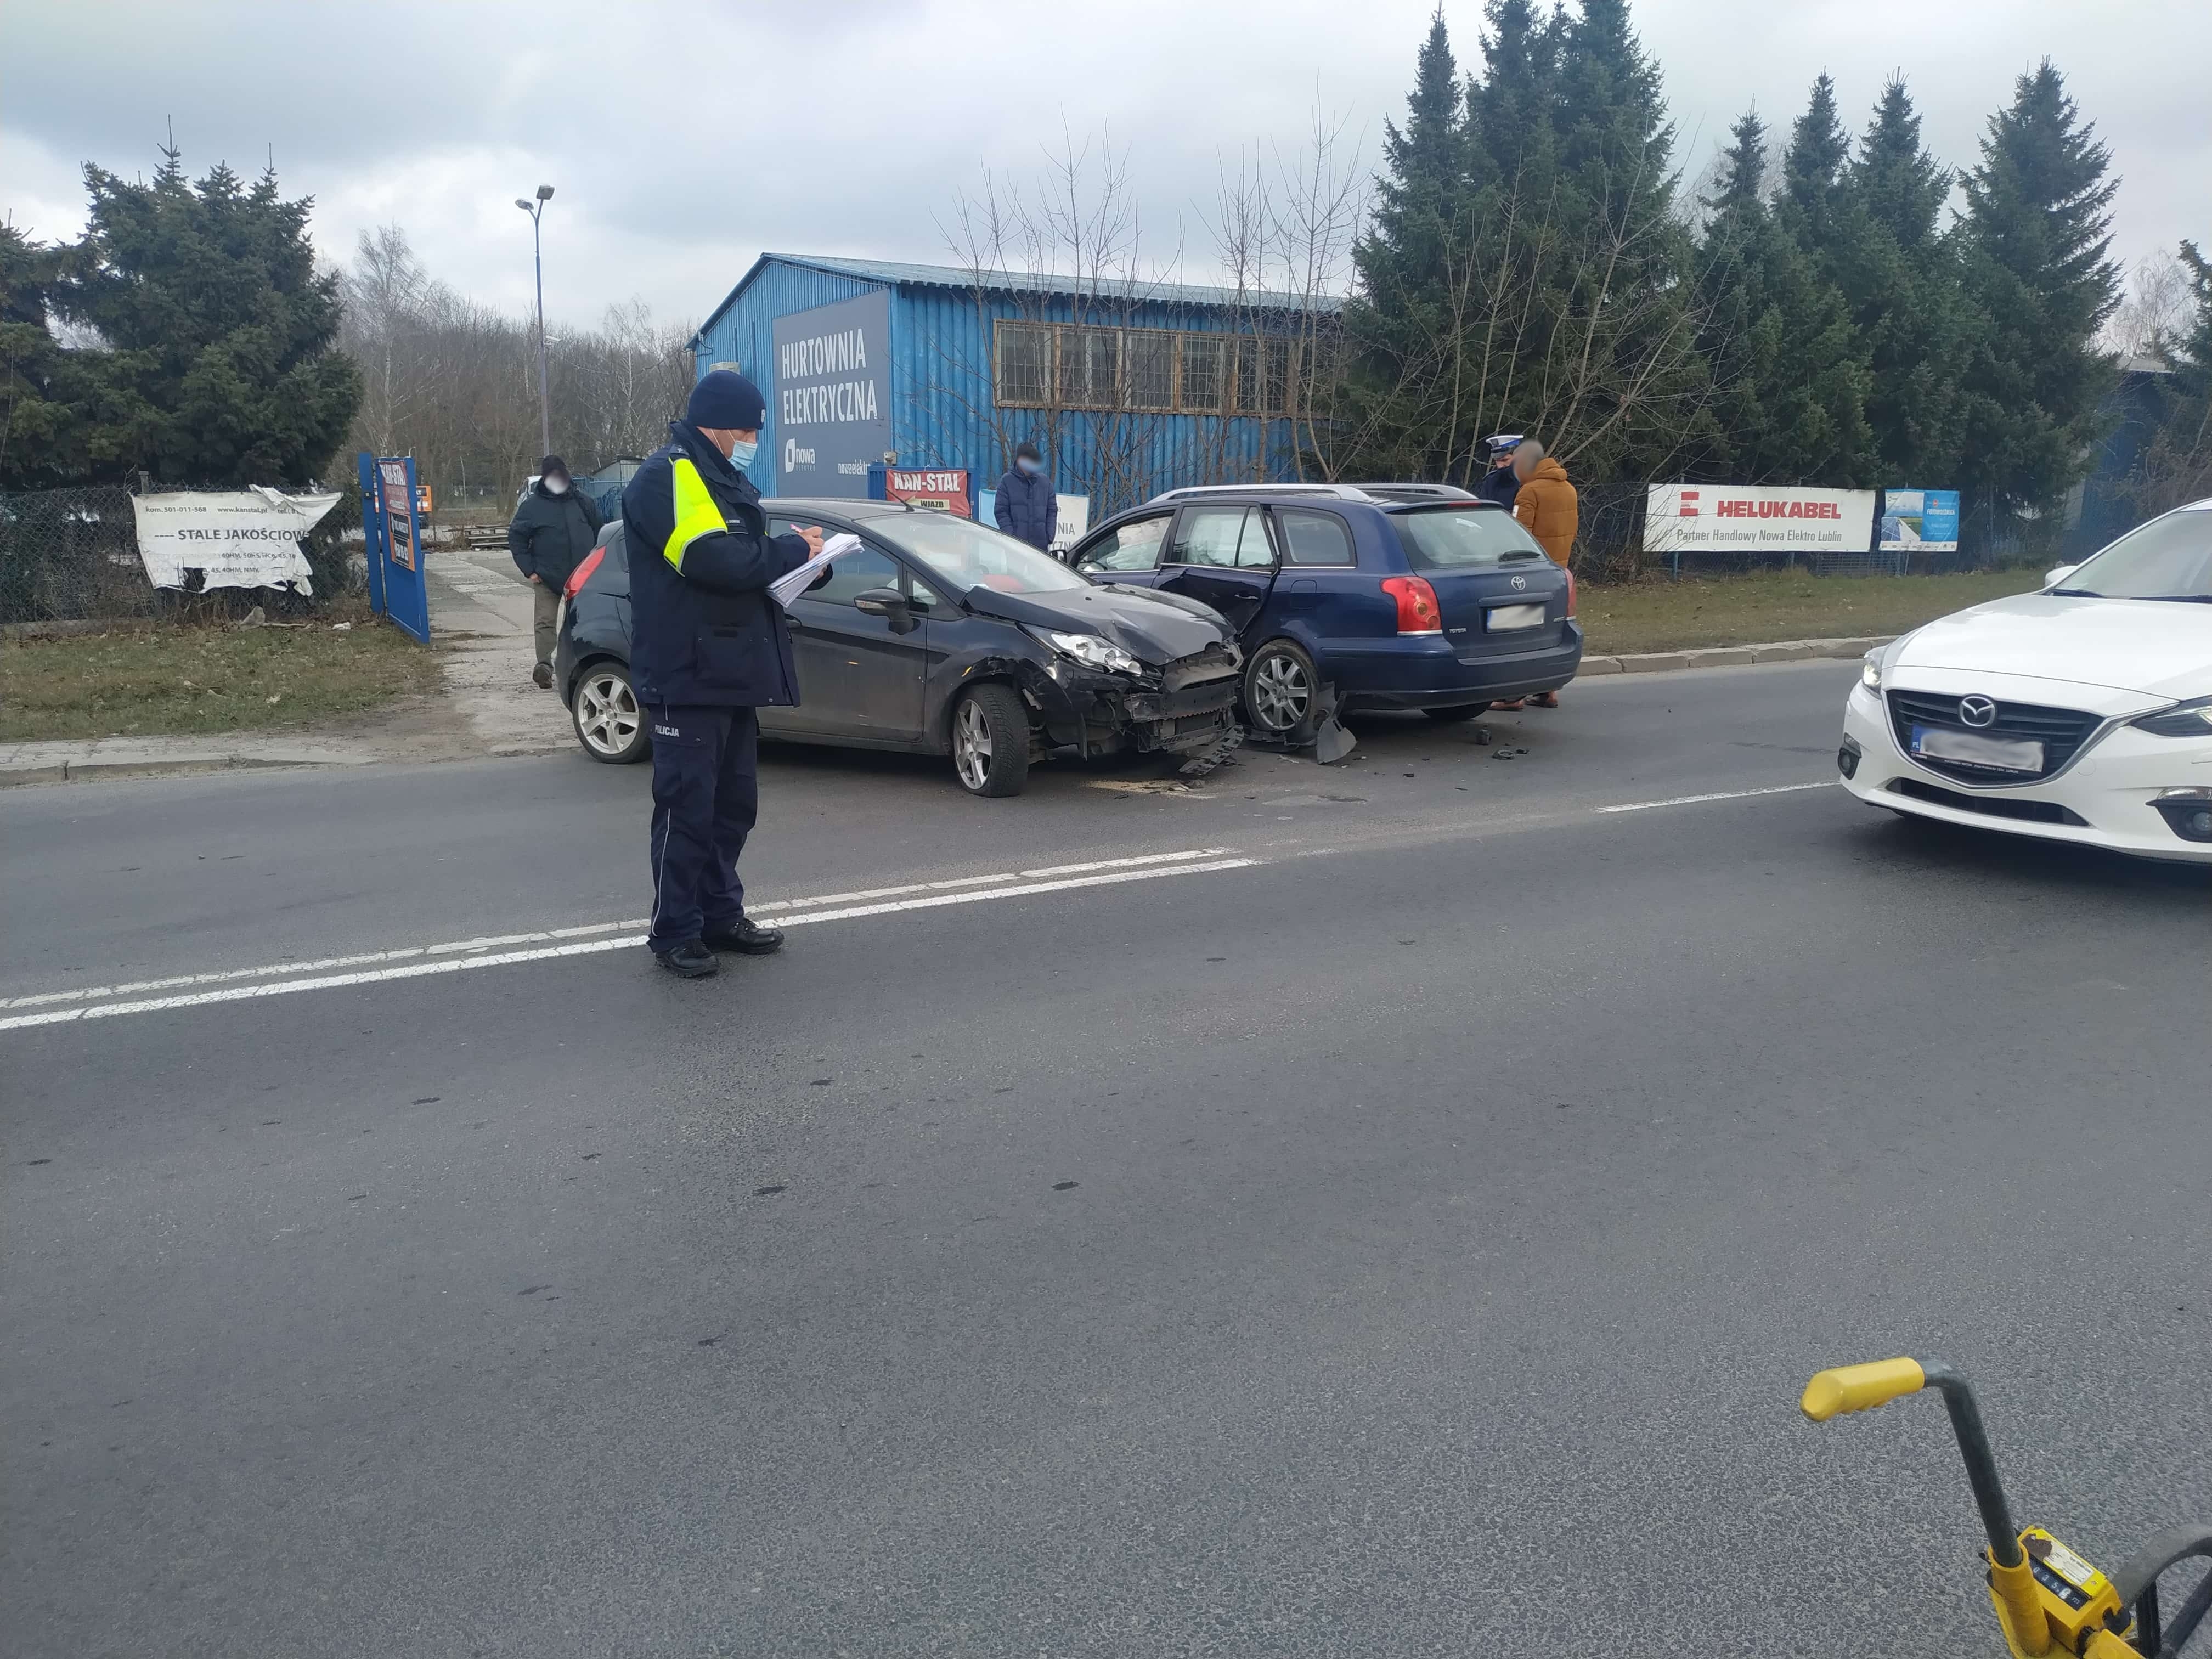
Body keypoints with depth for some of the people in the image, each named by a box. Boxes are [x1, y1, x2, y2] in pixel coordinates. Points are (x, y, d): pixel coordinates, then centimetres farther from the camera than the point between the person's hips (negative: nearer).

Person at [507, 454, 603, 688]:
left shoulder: (582, 502, 7)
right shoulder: (532, 505, 0)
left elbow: (600, 532, 16)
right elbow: (516, 538, 3)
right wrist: (529, 570, -5)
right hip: (547, 578, -2)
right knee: (545, 621, -10)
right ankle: (544, 664, -16)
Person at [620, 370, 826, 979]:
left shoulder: (725, 479, 20)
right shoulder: (669, 477, -12)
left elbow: (746, 559, 21)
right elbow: (712, 558, -25)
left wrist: (804, 562, 1)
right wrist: (794, 551, -13)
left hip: (731, 674, 10)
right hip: (686, 677, -10)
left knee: (732, 803, 14)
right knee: (687, 807, -4)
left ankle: (721, 916, 25)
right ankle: (675, 932, 6)